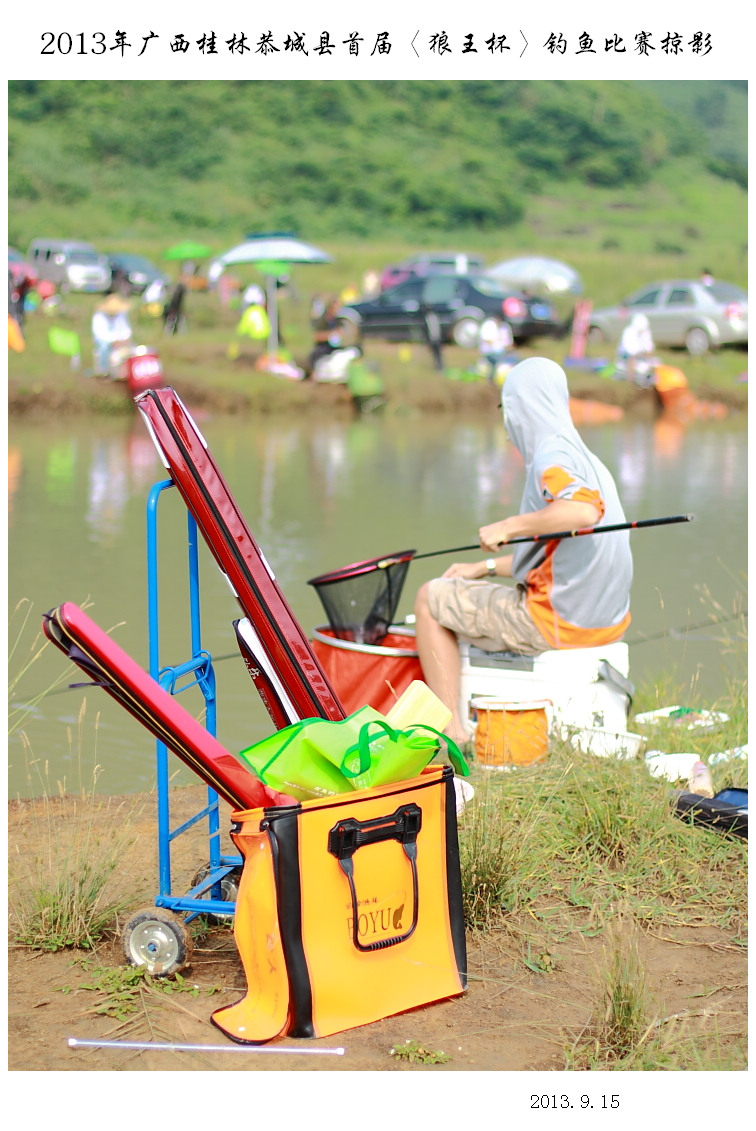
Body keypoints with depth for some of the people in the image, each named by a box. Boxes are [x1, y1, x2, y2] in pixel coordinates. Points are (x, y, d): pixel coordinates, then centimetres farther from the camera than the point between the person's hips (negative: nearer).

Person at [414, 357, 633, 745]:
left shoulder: (551, 456, -14)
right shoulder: (588, 460, 16)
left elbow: (584, 511, -36)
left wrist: (508, 526, -26)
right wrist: (486, 567, 19)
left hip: (558, 622, -10)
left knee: (430, 599, 4)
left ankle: (452, 731, -1)